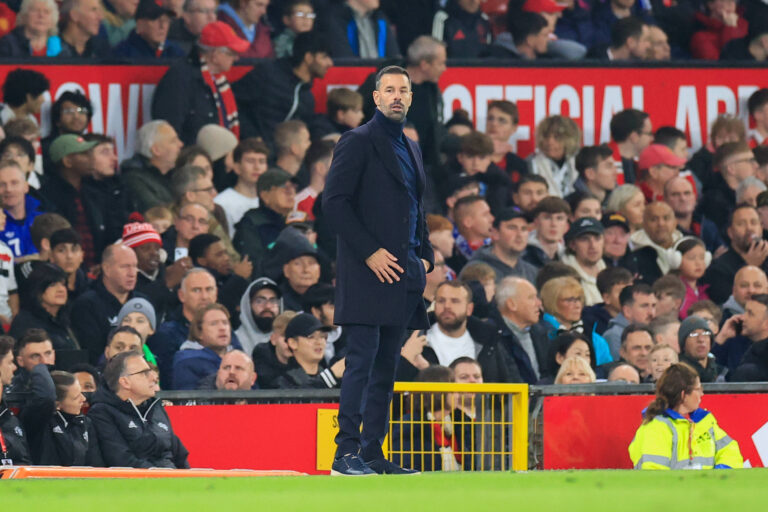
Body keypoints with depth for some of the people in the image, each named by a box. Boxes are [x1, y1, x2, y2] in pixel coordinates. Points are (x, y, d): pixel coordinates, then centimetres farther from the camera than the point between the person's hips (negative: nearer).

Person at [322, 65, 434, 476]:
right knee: (362, 361, -11)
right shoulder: (358, 142, -4)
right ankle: (346, 452, -12)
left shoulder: (410, 148, 20)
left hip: (401, 273, 8)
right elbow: (334, 203, -11)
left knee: (386, 367, 7)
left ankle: (373, 453, 9)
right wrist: (370, 253, -15)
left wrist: (425, 257, 12)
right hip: (367, 273, -8)